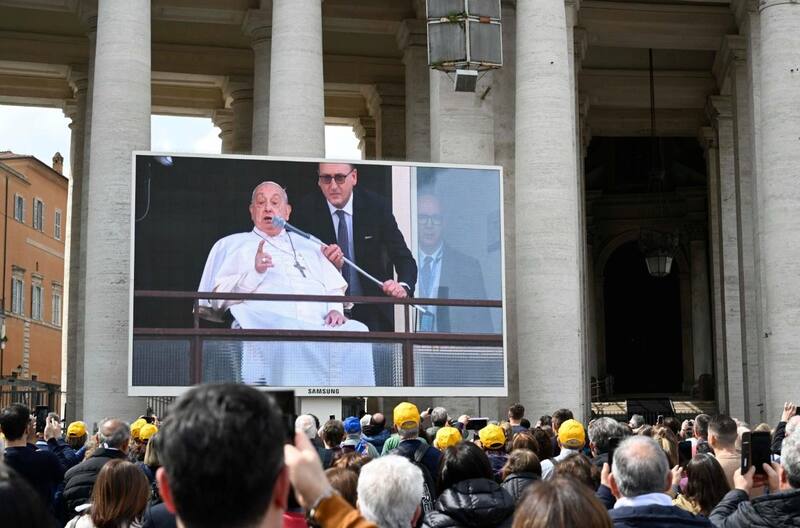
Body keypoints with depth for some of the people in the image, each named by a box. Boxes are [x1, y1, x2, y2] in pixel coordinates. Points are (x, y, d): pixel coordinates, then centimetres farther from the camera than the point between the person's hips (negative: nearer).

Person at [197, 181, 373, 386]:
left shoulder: (308, 246, 35)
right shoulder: (232, 244, 24)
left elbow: (334, 290, 26)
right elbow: (218, 298, 11)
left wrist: (336, 310, 2)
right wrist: (254, 273, -6)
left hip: (318, 323, 4)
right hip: (266, 321, -3)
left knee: (357, 331, -31)